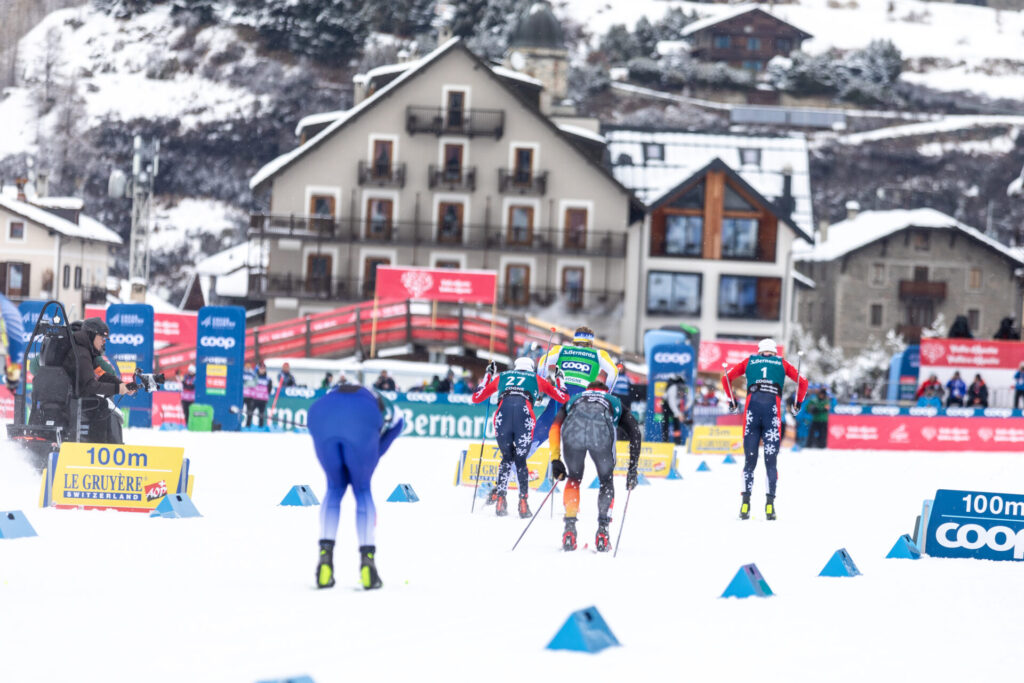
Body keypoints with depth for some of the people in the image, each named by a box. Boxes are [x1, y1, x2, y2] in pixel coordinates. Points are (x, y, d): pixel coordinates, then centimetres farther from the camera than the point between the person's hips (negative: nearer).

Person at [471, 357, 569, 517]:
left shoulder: (501, 377, 32)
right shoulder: (536, 379, 30)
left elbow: (476, 397, 37)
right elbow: (564, 398, 31)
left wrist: (488, 375, 51)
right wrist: (559, 379, 50)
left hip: (502, 414, 1)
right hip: (524, 413, -1)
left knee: (507, 458, 20)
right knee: (521, 461, 14)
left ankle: (499, 497, 3)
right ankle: (523, 501, -1)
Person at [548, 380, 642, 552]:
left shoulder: (573, 400, 43)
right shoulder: (615, 403, 41)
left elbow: (555, 427, 25)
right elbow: (634, 432, 26)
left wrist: (555, 460, 23)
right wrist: (633, 469, 24)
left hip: (573, 428, 1)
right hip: (601, 430, -1)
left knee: (574, 479, 25)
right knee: (607, 481, 22)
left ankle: (569, 529, 11)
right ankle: (602, 529, 9)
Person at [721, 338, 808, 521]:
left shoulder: (749, 361, 20)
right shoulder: (782, 364, 19)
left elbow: (726, 377, 17)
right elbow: (802, 382, 12)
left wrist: (731, 400, 24)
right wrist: (798, 402, 23)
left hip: (752, 409, 1)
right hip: (772, 411, -1)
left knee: (749, 460, 4)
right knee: (771, 462, 3)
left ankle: (745, 503, -7)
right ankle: (770, 504, -8)